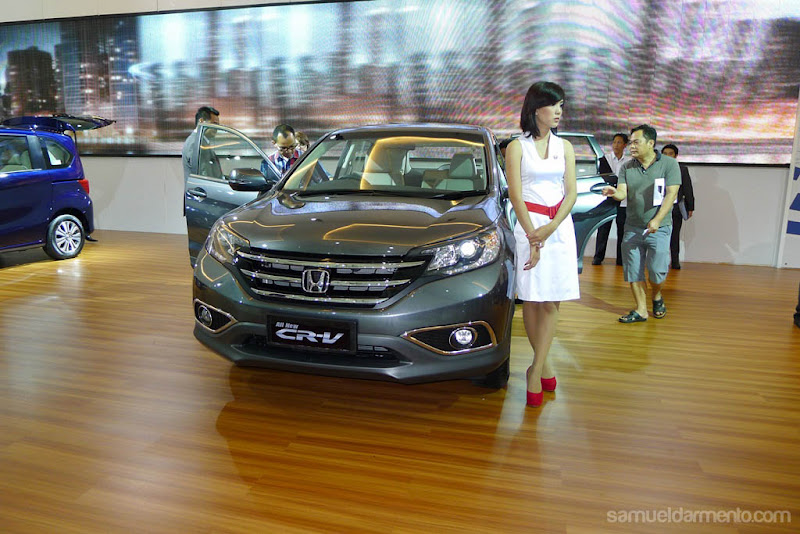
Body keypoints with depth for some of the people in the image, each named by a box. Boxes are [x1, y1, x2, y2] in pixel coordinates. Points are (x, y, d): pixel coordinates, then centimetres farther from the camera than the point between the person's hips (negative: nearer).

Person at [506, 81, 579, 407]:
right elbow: (516, 195, -5)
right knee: (531, 300, -1)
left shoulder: (564, 147, 13)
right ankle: (544, 364, 14)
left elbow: (571, 193, 5)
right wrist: (533, 237, -13)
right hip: (529, 223, -3)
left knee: (552, 301, -3)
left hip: (560, 225, 3)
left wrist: (550, 228, -12)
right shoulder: (517, 147, 2)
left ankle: (535, 371, 1)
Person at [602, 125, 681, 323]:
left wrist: (657, 220, -18)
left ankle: (657, 296, 27)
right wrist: (614, 192, -28)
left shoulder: (669, 164, -2)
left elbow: (671, 194, -8)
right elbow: (623, 193, -3)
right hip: (632, 227, 3)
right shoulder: (626, 168, 7)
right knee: (633, 271, 2)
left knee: (657, 270, -5)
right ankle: (640, 310, 13)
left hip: (659, 228, -3)